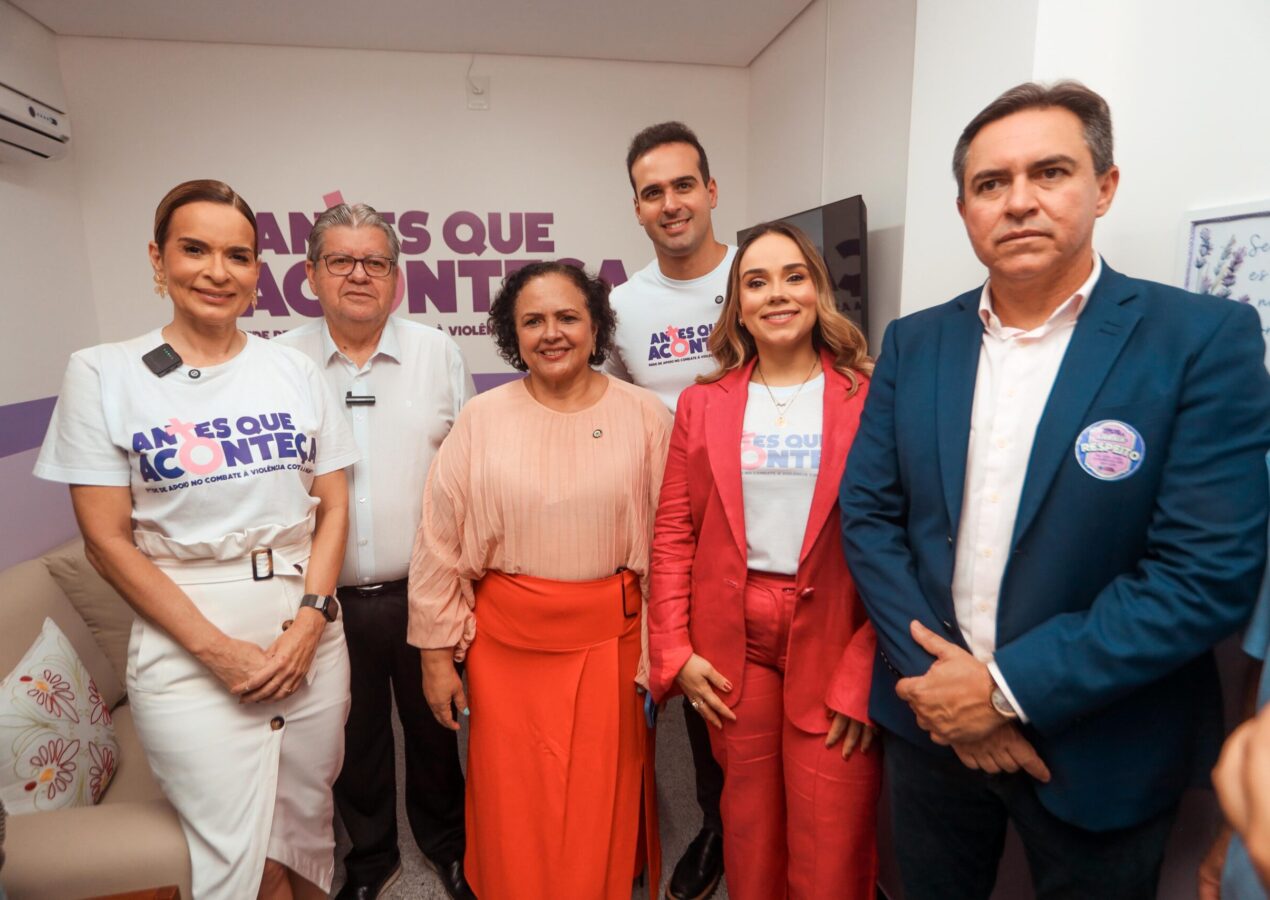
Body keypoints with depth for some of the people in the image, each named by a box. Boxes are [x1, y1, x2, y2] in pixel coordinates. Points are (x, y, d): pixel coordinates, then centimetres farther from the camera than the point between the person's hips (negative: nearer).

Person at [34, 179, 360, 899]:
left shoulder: (296, 371, 3)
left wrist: (309, 622, -9)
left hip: (309, 634, 3)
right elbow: (108, 539, -5)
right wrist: (218, 649, -11)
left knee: (308, 827, 16)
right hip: (190, 652, -2)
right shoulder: (104, 375, -3)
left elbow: (333, 508, 4)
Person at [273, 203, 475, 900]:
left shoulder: (439, 353, -1)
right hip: (329, 599, 1)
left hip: (424, 591, 0)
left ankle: (446, 843, 44)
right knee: (355, 738, 19)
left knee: (435, 728, 17)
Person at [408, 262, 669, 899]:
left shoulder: (644, 415, -3)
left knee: (600, 808, 13)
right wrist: (437, 654, 2)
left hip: (610, 640, 0)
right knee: (514, 812, 13)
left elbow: (666, 544, 0)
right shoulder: (482, 418, -3)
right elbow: (440, 546, 1)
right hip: (505, 641, 1)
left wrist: (658, 656, 0)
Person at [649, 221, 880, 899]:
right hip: (732, 648, 2)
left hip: (833, 646, -1)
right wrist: (674, 652, -2)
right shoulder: (704, 403, 4)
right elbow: (673, 535, 4)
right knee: (749, 834, 16)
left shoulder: (870, 398, -3)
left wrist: (865, 677, -10)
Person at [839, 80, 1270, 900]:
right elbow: (868, 514, -3)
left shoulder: (1204, 339, -12)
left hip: (1097, 751, -2)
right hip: (932, 717, 3)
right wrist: (934, 675, -11)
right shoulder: (913, 343, -1)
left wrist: (1009, 687, -18)